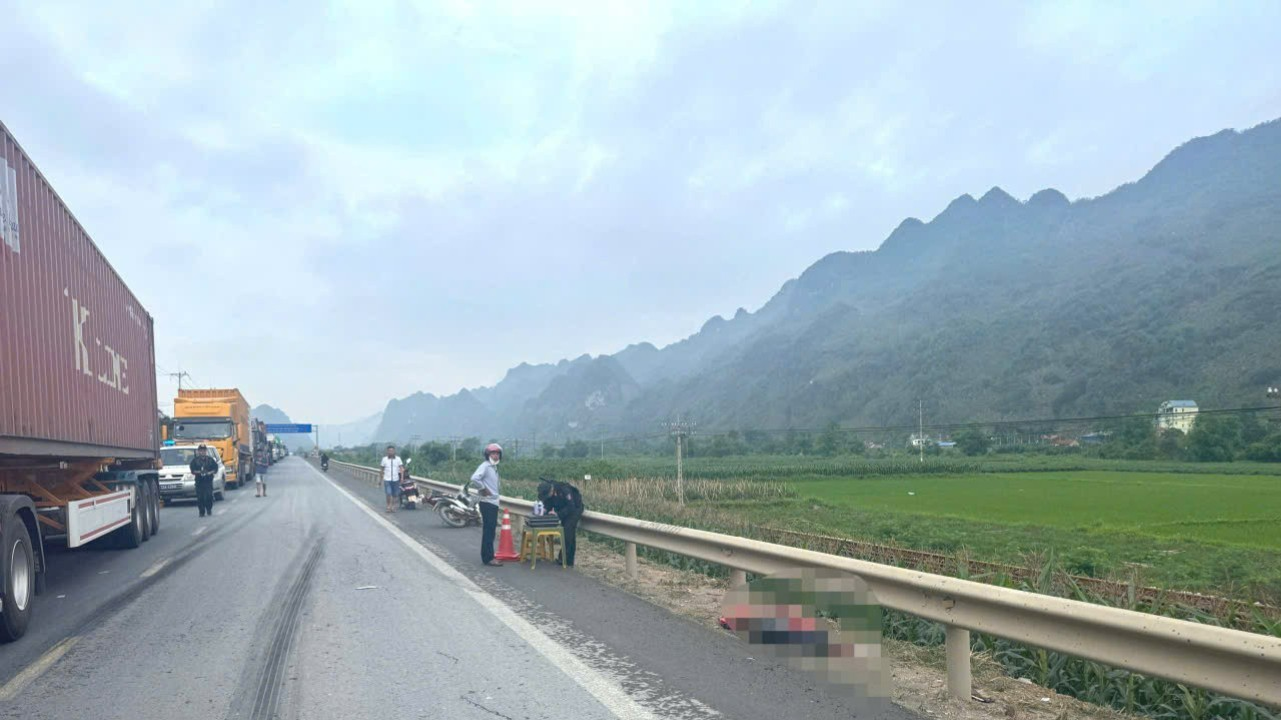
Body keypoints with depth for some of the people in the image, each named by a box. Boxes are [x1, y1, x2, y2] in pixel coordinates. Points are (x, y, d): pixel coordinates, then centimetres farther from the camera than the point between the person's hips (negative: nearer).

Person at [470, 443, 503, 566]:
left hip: (494, 503, 9)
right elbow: (474, 478, -29)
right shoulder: (485, 466, -13)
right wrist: (483, 489, -18)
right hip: (487, 503, -9)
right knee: (488, 531, -8)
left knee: (491, 531, 12)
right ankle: (488, 558, -6)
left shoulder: (494, 467, 17)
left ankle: (488, 556, 18)